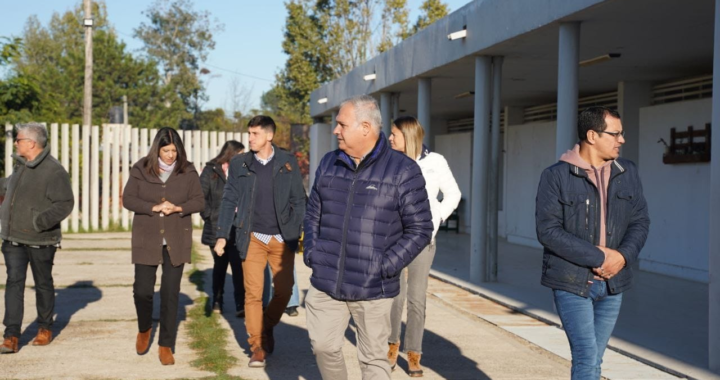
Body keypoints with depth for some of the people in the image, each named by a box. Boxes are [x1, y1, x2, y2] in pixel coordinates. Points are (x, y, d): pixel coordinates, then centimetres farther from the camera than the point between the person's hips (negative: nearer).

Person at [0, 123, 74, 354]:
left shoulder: (53, 170, -17)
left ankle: (45, 328, 28)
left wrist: (41, 221, -28)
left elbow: (65, 204, -20)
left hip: (40, 240, -6)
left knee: (43, 284, 10)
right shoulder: (21, 165, 8)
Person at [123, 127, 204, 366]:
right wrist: (154, 207, -18)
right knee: (142, 290, 0)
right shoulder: (141, 169, -2)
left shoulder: (187, 172, -1)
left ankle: (166, 345, 13)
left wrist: (178, 208, -19)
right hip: (146, 240, 0)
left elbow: (199, 201, 0)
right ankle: (144, 330, 31)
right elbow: (128, 199, -4)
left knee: (170, 294, 2)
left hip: (176, 241, 0)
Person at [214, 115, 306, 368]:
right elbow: (229, 200, 4)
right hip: (252, 237, 0)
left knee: (284, 290, 3)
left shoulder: (288, 163, 1)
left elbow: (298, 200, 3)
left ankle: (268, 328, 30)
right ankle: (257, 347, 10)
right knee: (253, 293, -1)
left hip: (282, 238, 0)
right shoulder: (239, 164, 3)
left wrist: (296, 233, -5)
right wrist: (222, 235, -3)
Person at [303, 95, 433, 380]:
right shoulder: (328, 164, 8)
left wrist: (386, 266, -13)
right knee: (323, 346, 10)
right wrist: (311, 251, 4)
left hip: (372, 289, -4)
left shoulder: (402, 171, -7)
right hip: (325, 282, 4)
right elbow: (313, 213, 18)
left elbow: (420, 228, -6)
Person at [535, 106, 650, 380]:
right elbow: (548, 231, -14)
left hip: (612, 283, 5)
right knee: (587, 358, -9)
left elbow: (640, 221, 7)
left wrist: (623, 256, -12)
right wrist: (598, 256, -19)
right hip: (571, 283, -4)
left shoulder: (627, 173, 6)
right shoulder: (556, 176, -8)